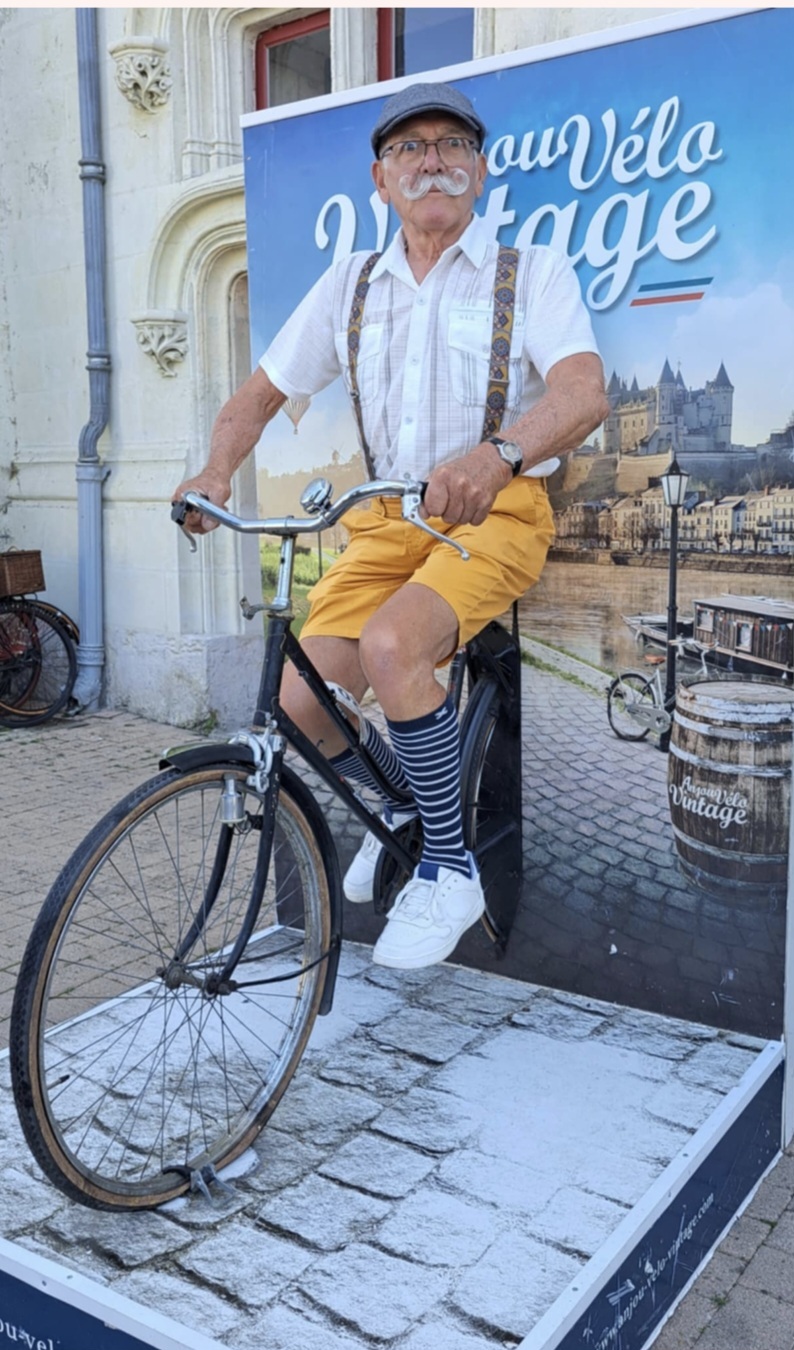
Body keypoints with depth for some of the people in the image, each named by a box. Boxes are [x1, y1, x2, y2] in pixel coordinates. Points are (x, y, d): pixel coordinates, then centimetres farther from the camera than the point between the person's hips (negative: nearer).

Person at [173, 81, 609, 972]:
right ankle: (402, 799, 24)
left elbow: (584, 390, -19)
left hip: (497, 516, -4)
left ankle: (449, 871, -12)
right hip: (387, 523, 5)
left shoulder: (533, 272, -1)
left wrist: (499, 454, -41)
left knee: (391, 644, -33)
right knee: (301, 706, -11)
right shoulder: (351, 284, 11)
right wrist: (217, 472, -9)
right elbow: (261, 392, 13)